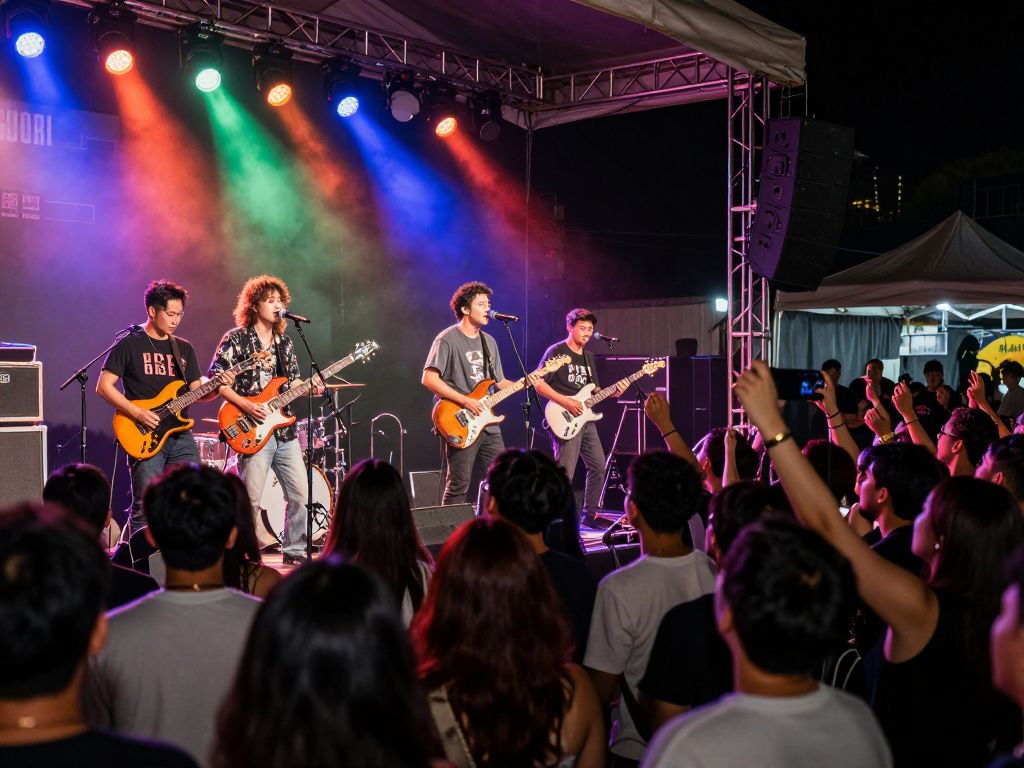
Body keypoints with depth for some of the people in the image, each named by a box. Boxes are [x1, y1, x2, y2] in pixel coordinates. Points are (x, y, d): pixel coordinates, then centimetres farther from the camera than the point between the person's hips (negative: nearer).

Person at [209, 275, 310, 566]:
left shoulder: (284, 341, 16)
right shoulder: (236, 339, -3)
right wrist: (245, 405, -17)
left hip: (284, 430, 6)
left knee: (301, 494, 5)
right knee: (251, 499, -6)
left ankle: (294, 551, 17)